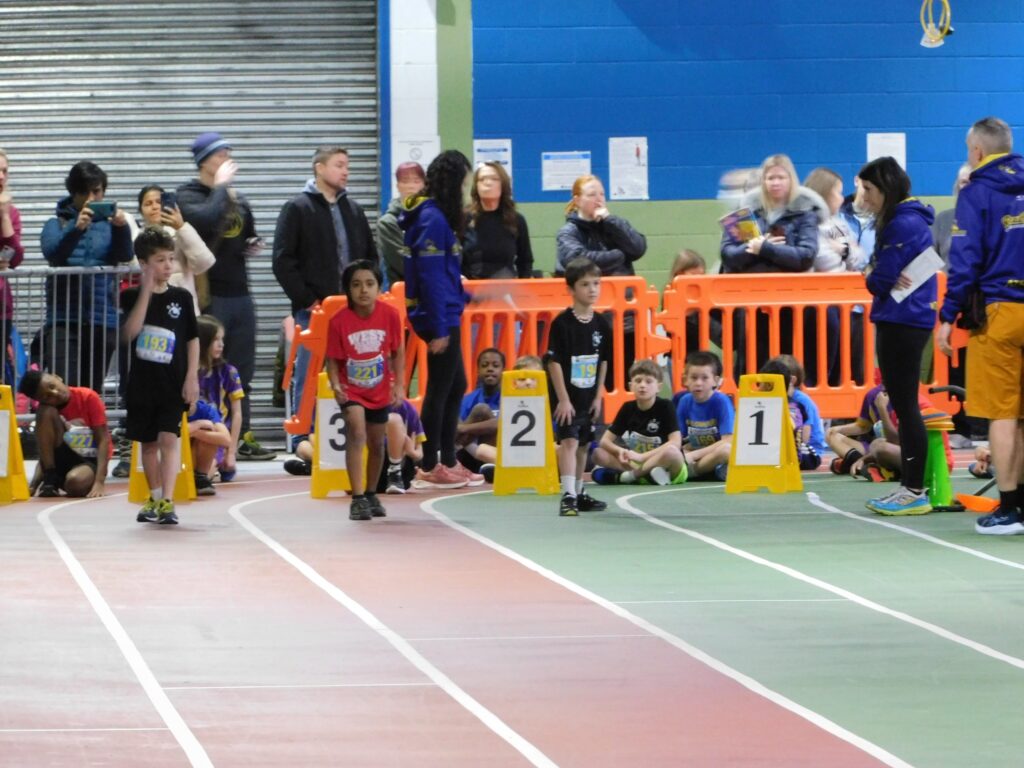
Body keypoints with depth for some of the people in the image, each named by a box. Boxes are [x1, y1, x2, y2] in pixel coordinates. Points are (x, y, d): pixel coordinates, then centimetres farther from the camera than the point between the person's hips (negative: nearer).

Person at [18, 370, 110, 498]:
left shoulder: (88, 398, -12)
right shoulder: (47, 410, -2)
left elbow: (103, 440, -13)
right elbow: (44, 456, 0)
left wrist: (99, 482, -25)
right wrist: (33, 485, -19)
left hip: (90, 461, -4)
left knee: (75, 482, -42)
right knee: (47, 412, -21)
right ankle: (50, 479, -16)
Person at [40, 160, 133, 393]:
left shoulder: (109, 222, 9)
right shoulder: (58, 224, 7)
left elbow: (125, 256, -8)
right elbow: (52, 252, -13)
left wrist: (122, 227, -29)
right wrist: (76, 228, -32)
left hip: (102, 319, 2)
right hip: (64, 319, -2)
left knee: (92, 390, 5)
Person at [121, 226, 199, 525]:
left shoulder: (181, 297, 2)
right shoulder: (132, 296, -1)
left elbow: (193, 339, 6)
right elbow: (130, 332, -18)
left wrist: (192, 377, -2)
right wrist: (147, 289, -20)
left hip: (173, 383, -1)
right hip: (142, 383, 1)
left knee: (168, 438, -12)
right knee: (148, 442, 12)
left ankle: (167, 501, -17)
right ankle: (154, 497, 27)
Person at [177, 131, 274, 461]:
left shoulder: (237, 199, 18)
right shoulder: (188, 196, -5)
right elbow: (205, 218, -25)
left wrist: (253, 246, 8)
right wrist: (220, 186, -14)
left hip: (239, 294, 7)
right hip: (209, 295, -7)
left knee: (242, 371, 10)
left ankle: (242, 437, 15)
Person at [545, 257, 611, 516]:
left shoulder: (601, 324, 3)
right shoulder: (562, 323, -14)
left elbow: (603, 362, 11)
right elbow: (553, 362, -14)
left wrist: (598, 396, 6)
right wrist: (563, 399, -16)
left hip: (589, 397, 6)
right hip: (566, 397, -6)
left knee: (583, 445, 15)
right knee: (569, 442, -15)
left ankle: (578, 493, 27)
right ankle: (568, 496, -19)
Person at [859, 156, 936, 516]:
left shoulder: (904, 225, -16)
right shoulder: (909, 219, 15)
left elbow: (881, 280, -18)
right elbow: (880, 276, 14)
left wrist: (871, 277, 3)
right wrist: (877, 277, -7)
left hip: (902, 323, -10)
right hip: (905, 321, 10)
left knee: (905, 406, -7)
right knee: (903, 406, 14)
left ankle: (915, 492, -4)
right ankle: (909, 486, 19)